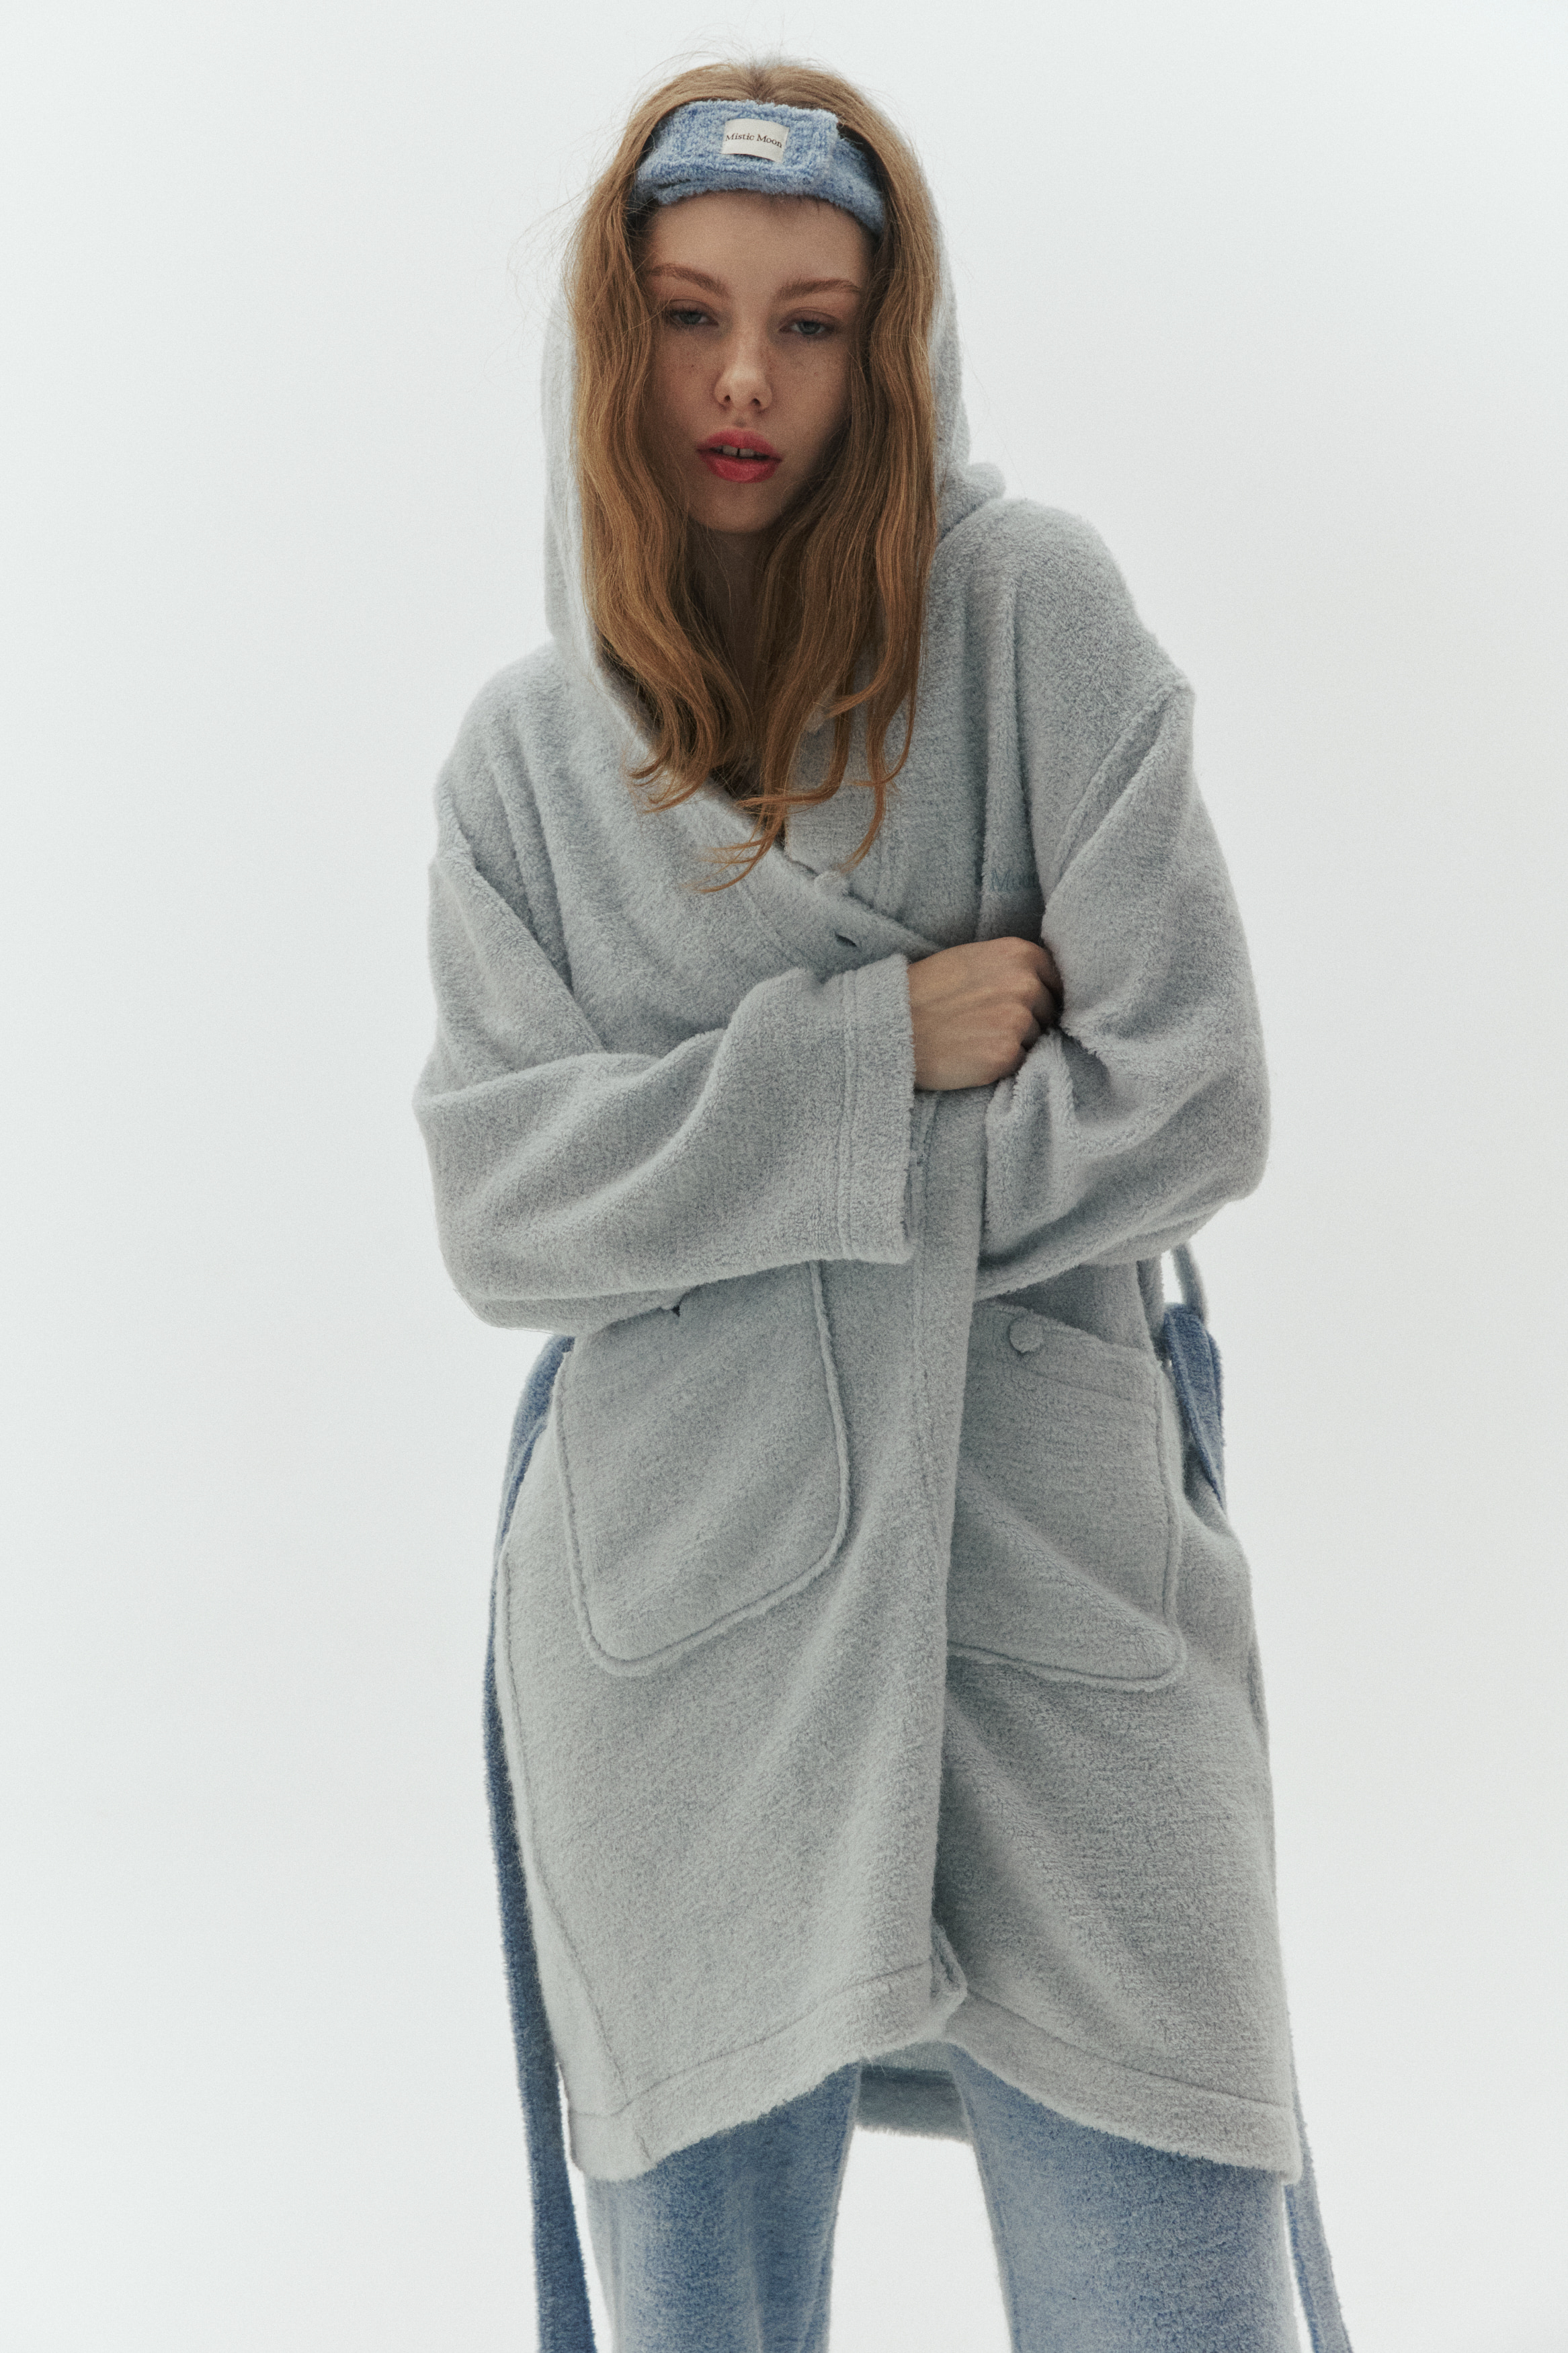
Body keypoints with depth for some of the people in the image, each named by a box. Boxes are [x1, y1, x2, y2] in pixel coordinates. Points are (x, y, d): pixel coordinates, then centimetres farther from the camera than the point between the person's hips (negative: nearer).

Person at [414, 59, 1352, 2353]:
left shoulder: (1035, 615, 3)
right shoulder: (527, 753, 11)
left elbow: (1182, 1100, -5)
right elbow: (501, 1203, -1)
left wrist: (750, 1187, -4)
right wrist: (869, 1056, -11)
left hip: (1054, 1565, -2)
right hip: (678, 1612, 2)